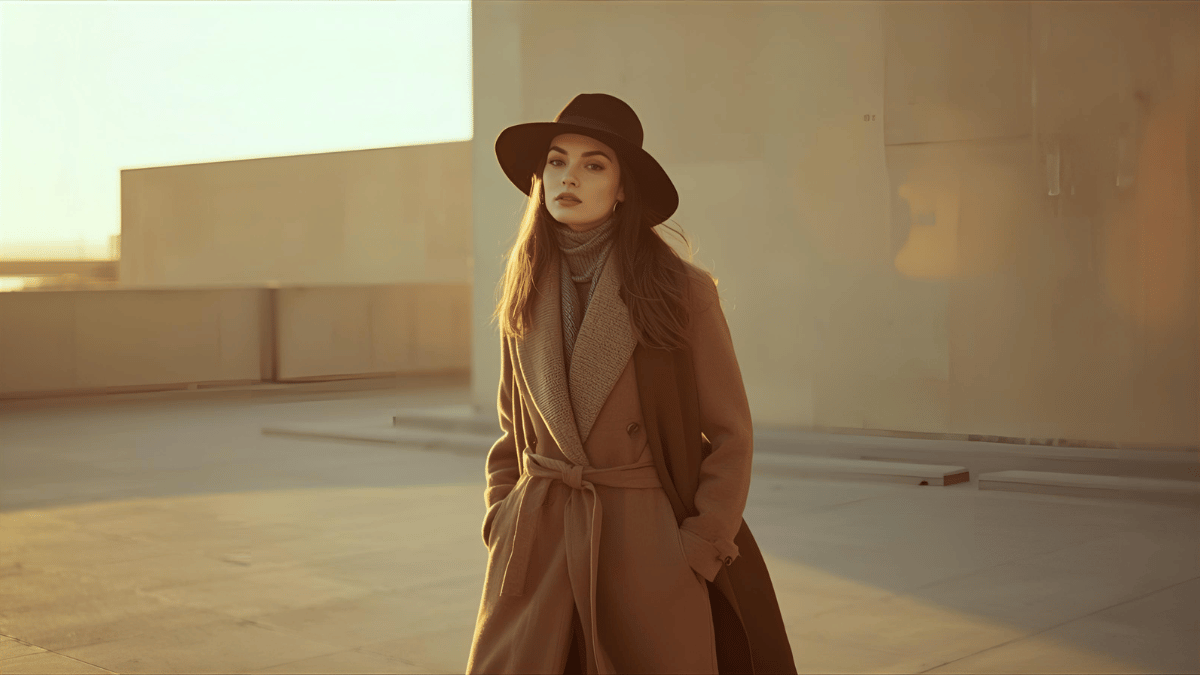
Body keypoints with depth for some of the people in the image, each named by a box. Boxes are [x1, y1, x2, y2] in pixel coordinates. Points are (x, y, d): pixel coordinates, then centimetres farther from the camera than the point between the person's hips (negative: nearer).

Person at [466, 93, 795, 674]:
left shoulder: (683, 292, -6)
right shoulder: (525, 294, 7)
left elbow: (729, 435, -2)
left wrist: (698, 550, -7)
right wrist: (500, 519, 7)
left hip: (647, 542, -3)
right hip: (535, 542, 3)